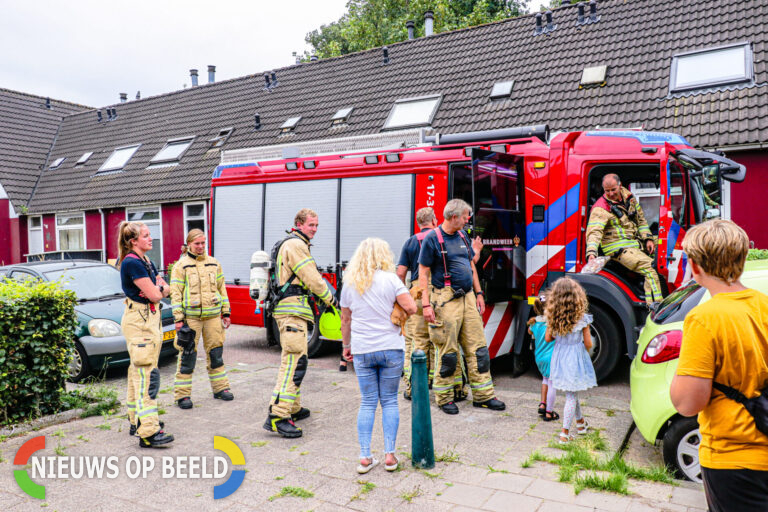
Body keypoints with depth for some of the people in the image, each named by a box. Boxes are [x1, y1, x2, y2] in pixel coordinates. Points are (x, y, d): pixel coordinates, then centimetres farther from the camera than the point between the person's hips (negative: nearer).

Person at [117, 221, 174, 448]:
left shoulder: (146, 262, 15)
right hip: (138, 320, -10)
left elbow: (166, 290, 12)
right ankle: (148, 432, -14)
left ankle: (137, 420, 28)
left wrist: (158, 287, -8)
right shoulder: (132, 263, -15)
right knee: (146, 374, -13)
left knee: (139, 372, 17)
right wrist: (158, 287, 1)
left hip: (149, 318, 10)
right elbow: (154, 294, -19)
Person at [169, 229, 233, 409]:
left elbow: (222, 288, 16)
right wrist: (178, 318, -10)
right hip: (191, 317, -4)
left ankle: (220, 388, 23)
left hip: (213, 315, 4)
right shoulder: (181, 265, 0)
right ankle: (182, 394, 6)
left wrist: (226, 313, 12)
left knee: (216, 353, 10)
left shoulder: (214, 263, 12)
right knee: (188, 355, -3)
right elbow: (175, 293, -3)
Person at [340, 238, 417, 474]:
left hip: (362, 351, 2)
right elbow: (411, 308, -10)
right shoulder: (389, 279, -5)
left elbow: (346, 321, 12)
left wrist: (347, 346, 23)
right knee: (390, 401, 9)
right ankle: (389, 454, 9)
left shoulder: (349, 284, 5)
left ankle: (365, 457, 8)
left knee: (367, 403, 9)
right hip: (390, 348, -2)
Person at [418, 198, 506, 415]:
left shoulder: (463, 236, 13)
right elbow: (423, 273, -9)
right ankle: (444, 398, 14)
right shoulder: (432, 238, -8)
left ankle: (483, 395, 17)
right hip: (446, 300, -7)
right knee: (447, 352, 0)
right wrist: (426, 304, -15)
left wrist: (478, 293, 16)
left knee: (477, 348, 8)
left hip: (468, 298, 7)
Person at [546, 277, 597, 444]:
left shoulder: (552, 317, -9)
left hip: (559, 358, 4)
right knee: (571, 396, 3)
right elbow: (588, 344, -11)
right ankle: (565, 432, 3)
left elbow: (548, 338, 0)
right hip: (575, 359, -4)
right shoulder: (582, 319, -16)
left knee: (572, 392, 22)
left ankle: (580, 423, 40)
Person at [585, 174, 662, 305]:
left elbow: (640, 219, 19)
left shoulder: (628, 197, 9)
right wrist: (591, 252, -41)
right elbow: (594, 231, -26)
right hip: (619, 249, -8)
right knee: (650, 269, -24)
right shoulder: (601, 208, -14)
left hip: (636, 243, 9)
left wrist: (648, 238, 9)